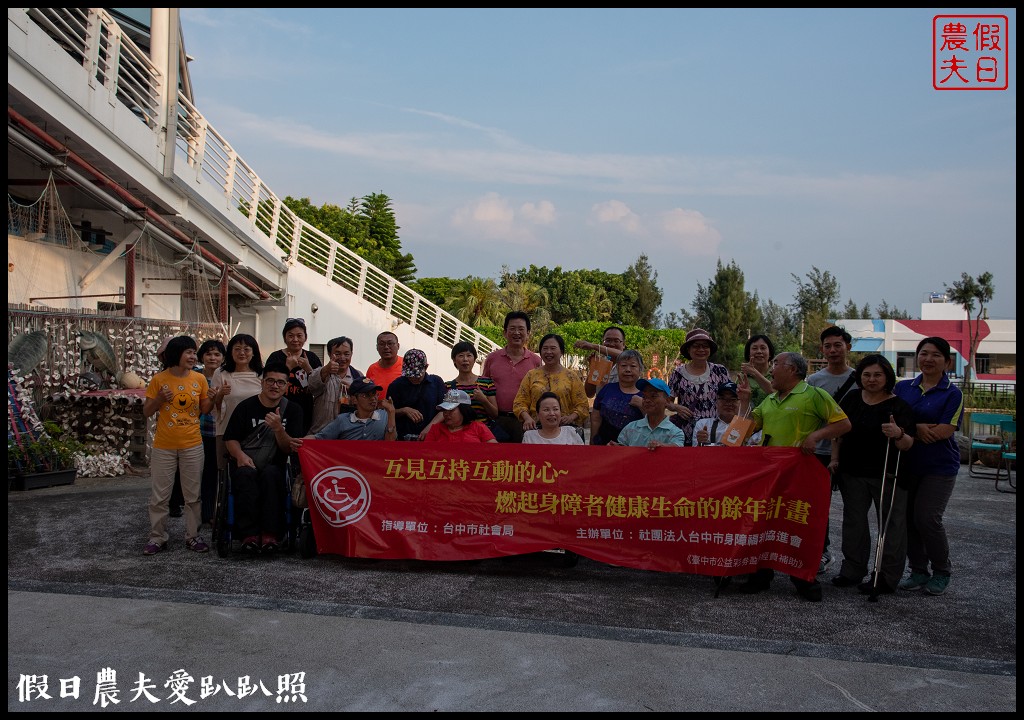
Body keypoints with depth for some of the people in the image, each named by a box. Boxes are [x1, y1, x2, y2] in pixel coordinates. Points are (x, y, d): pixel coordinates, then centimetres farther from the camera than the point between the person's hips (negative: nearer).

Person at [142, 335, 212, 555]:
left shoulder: (199, 379, 0)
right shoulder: (159, 379, -4)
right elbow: (147, 412, 2)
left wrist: (214, 396, -11)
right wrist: (159, 399, -15)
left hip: (192, 446, 1)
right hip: (163, 446, -1)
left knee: (193, 494, 8)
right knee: (159, 495, 5)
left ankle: (193, 536, 19)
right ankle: (157, 538, 16)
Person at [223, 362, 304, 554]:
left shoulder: (292, 410, 6)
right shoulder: (246, 407, 5)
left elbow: (290, 449, 1)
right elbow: (230, 439, 7)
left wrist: (278, 428, -18)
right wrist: (240, 455, -14)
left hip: (274, 466, 0)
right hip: (246, 463, 0)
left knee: (271, 475, -34)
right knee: (246, 475, -34)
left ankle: (270, 534, -35)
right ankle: (249, 534, -33)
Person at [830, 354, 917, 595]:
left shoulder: (899, 406, -8)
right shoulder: (851, 399, 5)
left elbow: (908, 444, -14)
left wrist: (899, 435, -35)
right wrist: (835, 459, 7)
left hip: (888, 475, -4)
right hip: (853, 471, 5)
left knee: (890, 523, 1)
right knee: (854, 520, 12)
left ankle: (887, 577, 8)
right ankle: (852, 570, 23)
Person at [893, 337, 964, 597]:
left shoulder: (952, 394, -5)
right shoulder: (902, 387, 6)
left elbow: (945, 431, -15)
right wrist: (918, 428, -16)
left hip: (939, 467, -4)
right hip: (907, 463, 4)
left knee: (927, 518, -8)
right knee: (906, 517, 6)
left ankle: (942, 572, 14)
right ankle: (918, 571, 21)